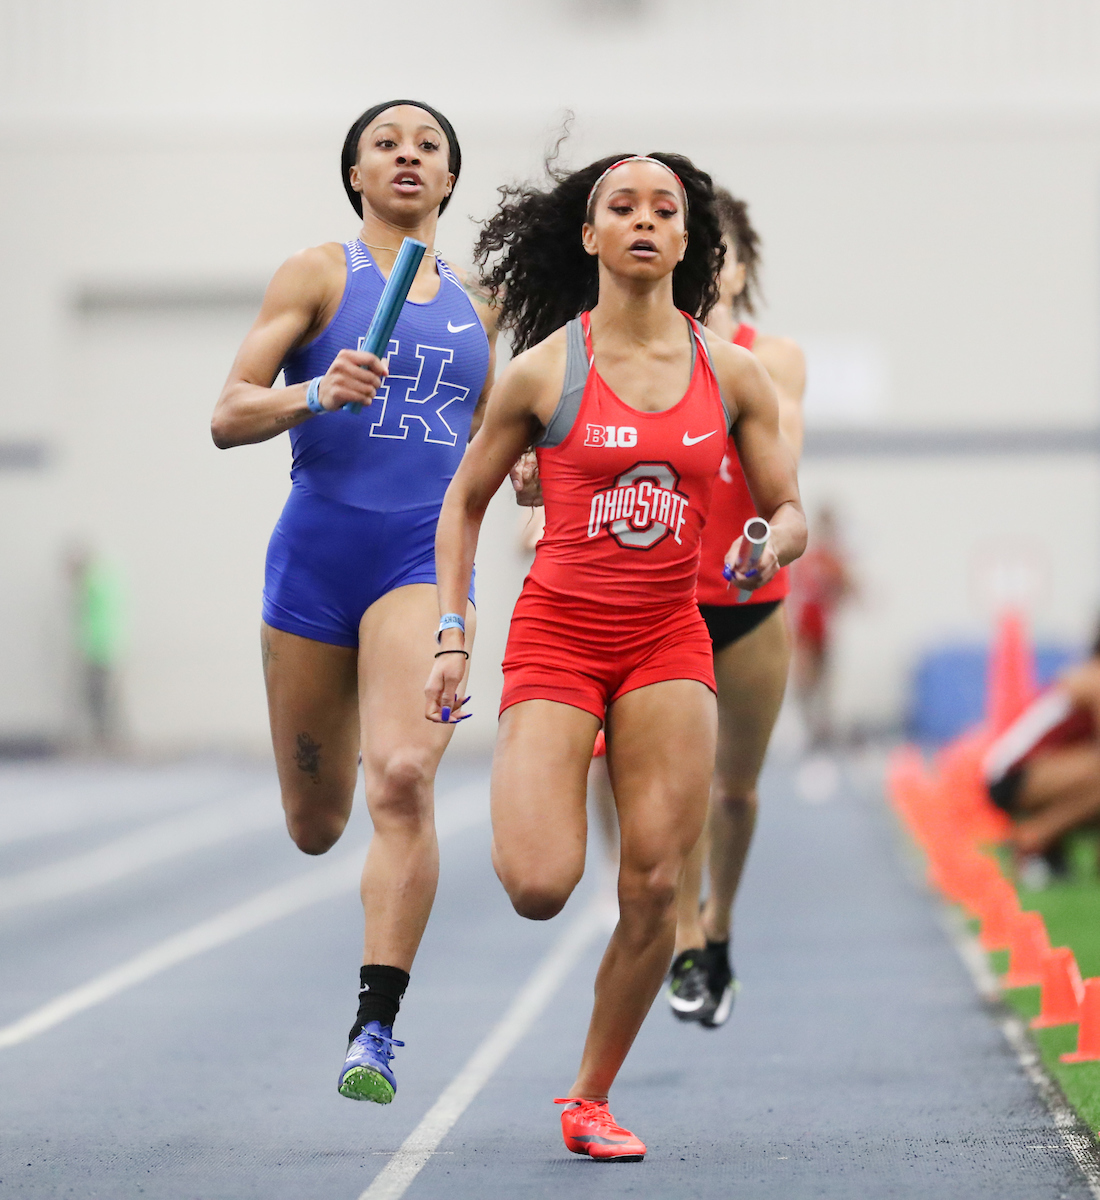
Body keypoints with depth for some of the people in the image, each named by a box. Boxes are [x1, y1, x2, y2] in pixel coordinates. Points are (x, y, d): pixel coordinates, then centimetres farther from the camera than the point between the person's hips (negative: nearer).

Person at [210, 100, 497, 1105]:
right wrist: (317, 394, -22)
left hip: (427, 556, 1)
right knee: (316, 825, 8)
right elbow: (228, 417, -4)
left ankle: (375, 1028, -19)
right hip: (319, 550, -1)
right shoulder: (320, 274, 3)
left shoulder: (476, 304, 14)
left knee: (403, 778, -22)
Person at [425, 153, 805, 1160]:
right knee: (539, 888, -16)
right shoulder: (545, 369, -3)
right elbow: (465, 500, 7)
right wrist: (452, 635, 0)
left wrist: (770, 548, -16)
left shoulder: (732, 373, 3)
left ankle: (592, 1099, 13)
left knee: (654, 891, -4)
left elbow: (790, 512, 9)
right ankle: (540, 791, 23)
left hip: (668, 641, 2)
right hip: (556, 632, -2)